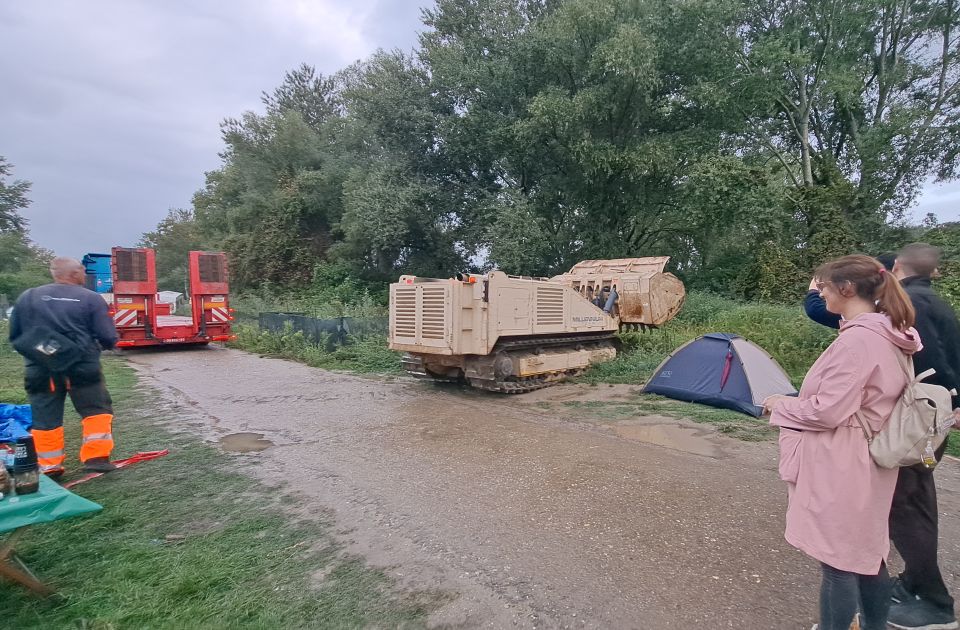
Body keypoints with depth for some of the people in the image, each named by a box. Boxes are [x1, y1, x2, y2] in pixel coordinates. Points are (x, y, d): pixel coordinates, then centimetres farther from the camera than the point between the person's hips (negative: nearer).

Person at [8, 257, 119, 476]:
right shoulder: (91, 298, -6)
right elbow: (109, 339, -9)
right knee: (96, 410, 9)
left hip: (40, 369, 4)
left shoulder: (27, 297, 6)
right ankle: (96, 456, 5)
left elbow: (14, 336, 12)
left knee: (45, 417, 13)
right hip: (82, 366, -3)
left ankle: (48, 466, 18)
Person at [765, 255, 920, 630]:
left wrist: (781, 405, -7)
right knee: (866, 552, 22)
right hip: (867, 459, 10)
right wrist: (797, 402, 14)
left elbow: (828, 411, -23)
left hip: (841, 465, -10)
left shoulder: (857, 339, -22)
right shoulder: (887, 334, 9)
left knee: (838, 559, 3)